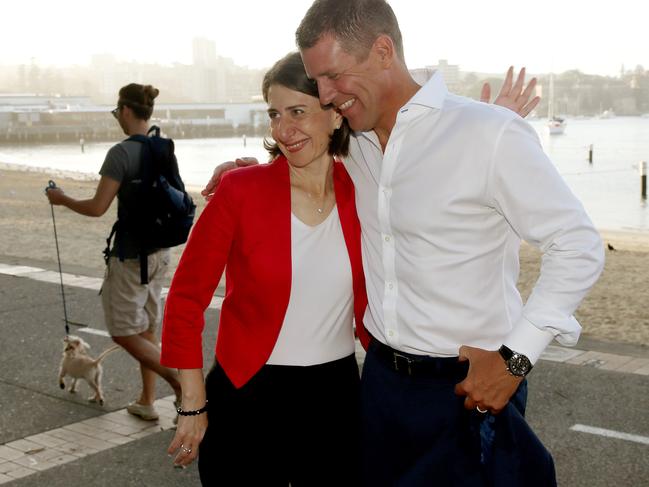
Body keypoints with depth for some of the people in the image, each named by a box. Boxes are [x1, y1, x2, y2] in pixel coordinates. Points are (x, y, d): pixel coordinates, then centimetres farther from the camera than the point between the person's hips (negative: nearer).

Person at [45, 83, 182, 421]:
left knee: (124, 332, 4)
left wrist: (61, 199, -2)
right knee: (145, 329, 17)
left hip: (130, 255, -7)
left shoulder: (121, 153, -18)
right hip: (159, 252, 7)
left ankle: (183, 384, -9)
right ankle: (146, 402, 24)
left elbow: (97, 208, -18)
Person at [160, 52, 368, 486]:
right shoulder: (242, 190, -12)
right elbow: (186, 298, -7)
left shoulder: (361, 193, -5)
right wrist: (194, 406, -5)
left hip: (337, 397, 3)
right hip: (249, 399, -2)